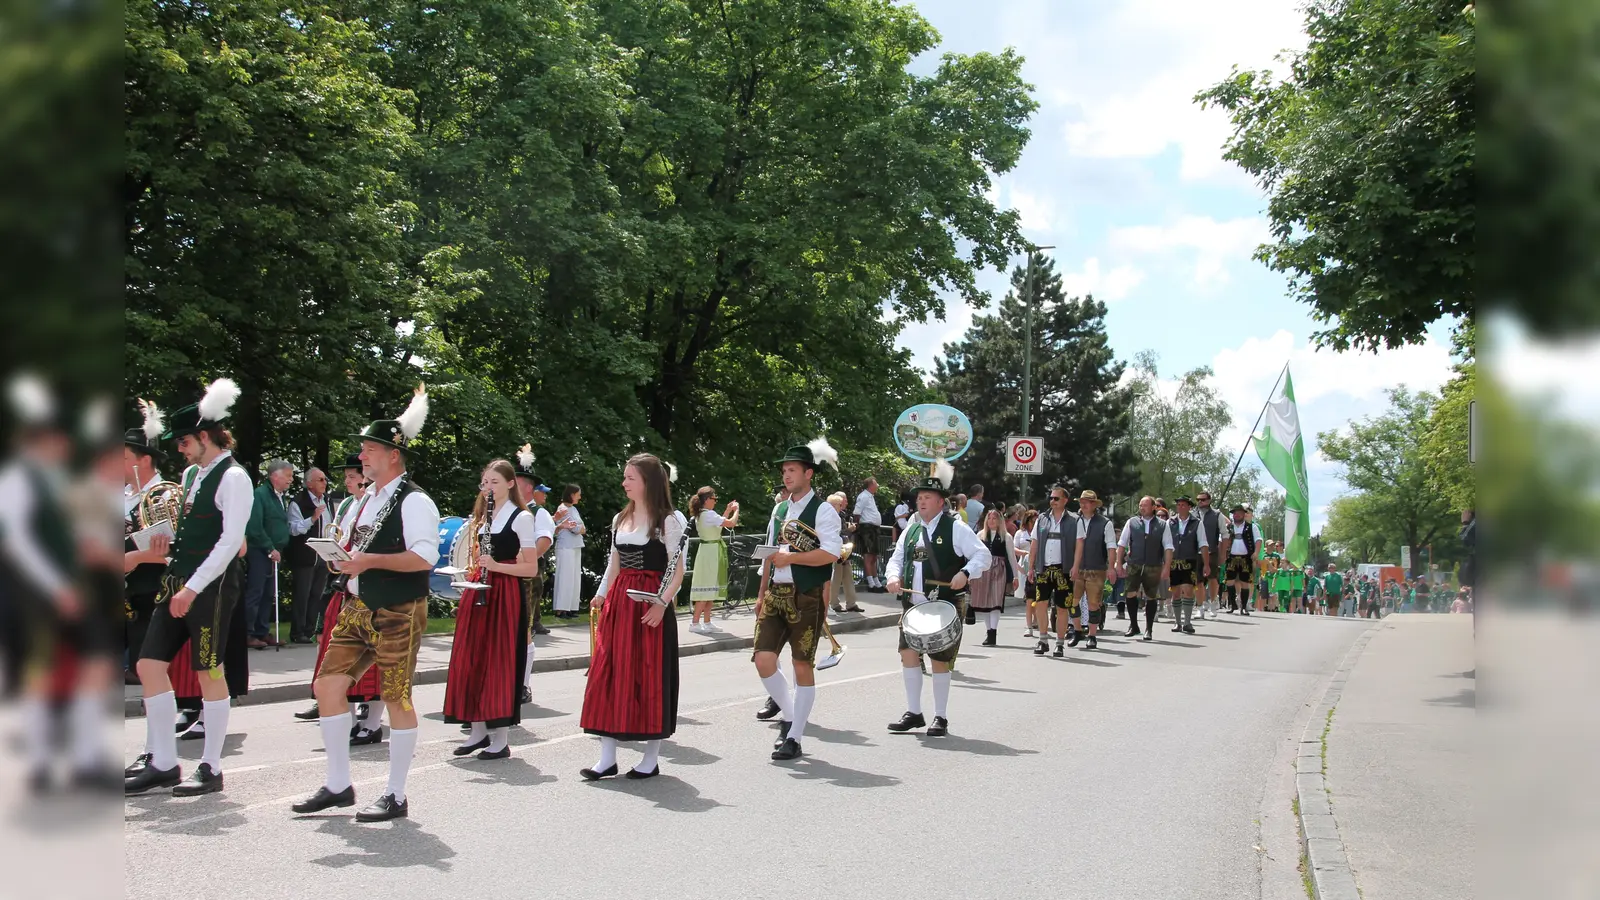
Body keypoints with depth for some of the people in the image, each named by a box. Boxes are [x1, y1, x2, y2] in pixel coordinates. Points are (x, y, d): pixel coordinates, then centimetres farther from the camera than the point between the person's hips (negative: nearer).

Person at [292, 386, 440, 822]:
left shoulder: (414, 501, -13)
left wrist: (369, 560, -25)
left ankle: (396, 796, 13)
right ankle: (338, 784, 19)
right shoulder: (367, 499, 14)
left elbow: (425, 557, -23)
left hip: (398, 614, -8)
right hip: (358, 608, 9)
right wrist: (346, 560, 3)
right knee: (328, 685, 5)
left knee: (397, 700, 0)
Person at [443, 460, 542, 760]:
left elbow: (531, 568, -9)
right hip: (477, 593, 7)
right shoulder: (480, 518, 16)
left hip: (504, 596, -7)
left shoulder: (521, 517, -5)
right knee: (471, 660, 5)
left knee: (500, 661, -5)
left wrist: (496, 566, -20)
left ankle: (501, 738, 2)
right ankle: (478, 730, 16)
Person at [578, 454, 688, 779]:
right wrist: (601, 595, 5)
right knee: (609, 674, 3)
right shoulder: (620, 519, 13)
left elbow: (677, 571, -8)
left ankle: (651, 758, 10)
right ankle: (607, 758, 9)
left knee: (649, 677, -1)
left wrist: (661, 603, -19)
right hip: (619, 603, 6)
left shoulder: (668, 520, -5)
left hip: (651, 606, -6)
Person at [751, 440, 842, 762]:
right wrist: (761, 595, 17)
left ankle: (795, 738, 11)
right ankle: (789, 715, 20)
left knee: (803, 666, 1)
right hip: (775, 595, 6)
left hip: (807, 598, -6)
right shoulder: (779, 510, 15)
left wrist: (790, 557, -20)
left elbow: (831, 553, -18)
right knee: (764, 661, -4)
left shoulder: (823, 510, -7)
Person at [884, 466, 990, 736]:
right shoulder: (912, 529, 13)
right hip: (913, 605, 5)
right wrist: (894, 577, -3)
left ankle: (941, 718, 14)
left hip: (946, 607, -5)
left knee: (940, 660, 1)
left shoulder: (955, 528, -5)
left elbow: (983, 555, -7)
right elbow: (897, 558, 18)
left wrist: (965, 573, -24)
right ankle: (913, 713, 13)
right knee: (908, 653, -1)